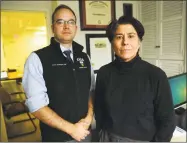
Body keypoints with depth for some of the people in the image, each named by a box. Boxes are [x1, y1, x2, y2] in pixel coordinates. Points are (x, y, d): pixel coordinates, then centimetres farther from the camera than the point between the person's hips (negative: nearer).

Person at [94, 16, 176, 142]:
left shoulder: (156, 75, -17)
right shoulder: (104, 73, -9)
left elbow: (167, 120, -9)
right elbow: (99, 109, 3)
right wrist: (103, 134, 5)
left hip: (143, 139, -1)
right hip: (108, 137, 2)